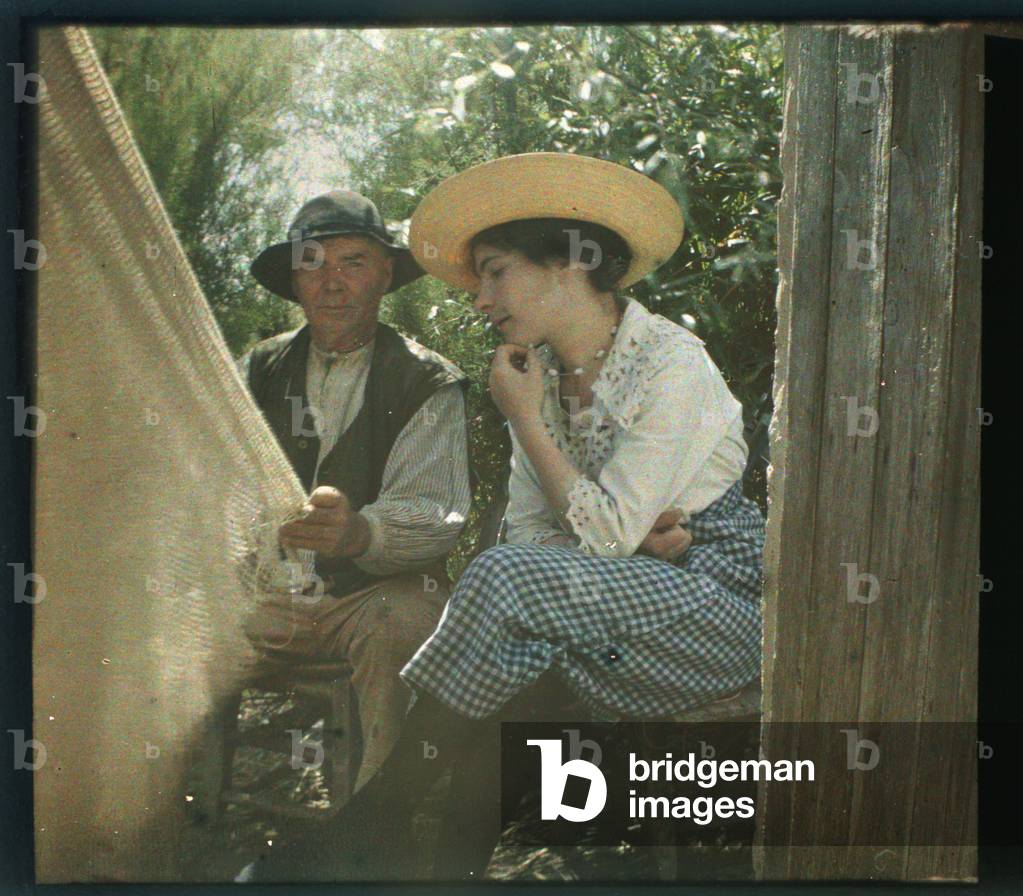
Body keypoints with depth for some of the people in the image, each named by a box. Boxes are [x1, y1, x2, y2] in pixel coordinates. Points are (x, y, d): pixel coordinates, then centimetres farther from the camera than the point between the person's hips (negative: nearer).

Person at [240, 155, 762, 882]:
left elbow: (605, 533, -19)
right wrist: (634, 536, -16)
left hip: (722, 596, -6)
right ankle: (469, 853, -17)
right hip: (636, 587, 6)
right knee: (521, 645, -25)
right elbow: (531, 535, 2)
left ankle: (378, 819, -15)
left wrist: (526, 420, -13)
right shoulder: (539, 373, 6)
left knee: (509, 583, -26)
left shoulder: (672, 364, -15)